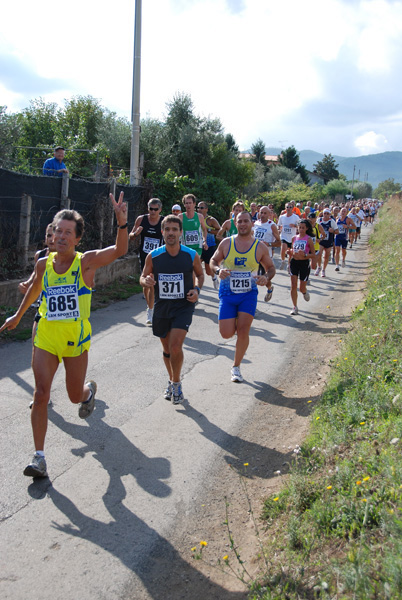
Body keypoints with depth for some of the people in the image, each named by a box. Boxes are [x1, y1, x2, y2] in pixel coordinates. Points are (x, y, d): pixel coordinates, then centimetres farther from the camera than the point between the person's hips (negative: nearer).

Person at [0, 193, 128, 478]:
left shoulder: (86, 261, -11)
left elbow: (120, 250, -28)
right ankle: (39, 457, 1)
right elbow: (34, 289, 21)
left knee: (75, 395, 13)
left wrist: (122, 223, -45)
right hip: (46, 337, 2)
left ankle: (89, 390, 52)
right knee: (41, 394, -8)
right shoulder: (43, 263, 0)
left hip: (76, 337, -2)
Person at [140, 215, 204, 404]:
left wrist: (197, 289, -9)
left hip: (184, 306, -2)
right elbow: (143, 278, 6)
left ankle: (176, 383, 8)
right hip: (161, 308, 2)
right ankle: (171, 380, 40)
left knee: (175, 346, -16)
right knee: (167, 349, 15)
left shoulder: (192, 255, -8)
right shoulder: (153, 256, -7)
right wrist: (146, 281, -18)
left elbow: (200, 275, 10)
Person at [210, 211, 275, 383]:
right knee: (226, 334, -6)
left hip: (248, 293, 0)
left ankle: (236, 367, 11)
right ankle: (236, 327, 33)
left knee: (243, 332, -8)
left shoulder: (260, 247, 0)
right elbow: (213, 261, 10)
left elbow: (271, 267, 11)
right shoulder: (226, 243, 1)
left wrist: (266, 277, -12)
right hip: (227, 293, 1)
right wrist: (218, 270, -13)